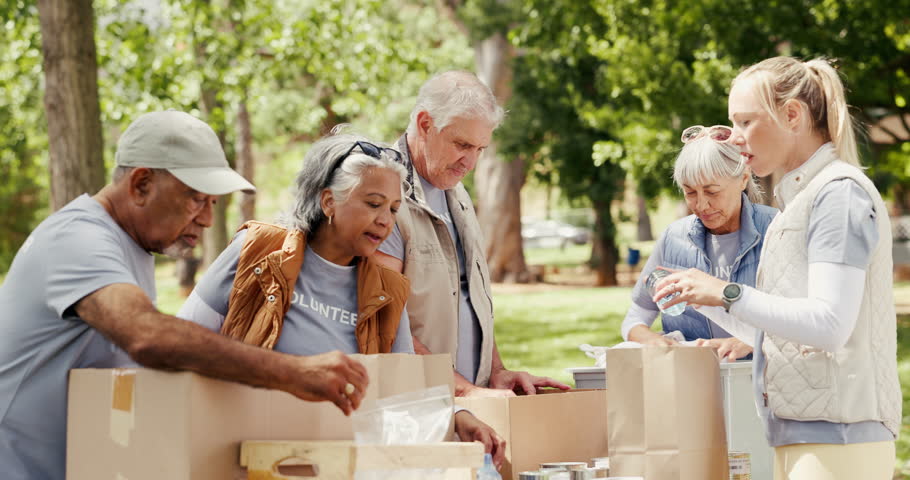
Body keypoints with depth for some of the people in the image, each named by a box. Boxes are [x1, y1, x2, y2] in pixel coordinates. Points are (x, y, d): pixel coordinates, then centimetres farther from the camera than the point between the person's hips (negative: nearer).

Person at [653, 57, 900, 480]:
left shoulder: (841, 193, -10)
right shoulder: (798, 198, 18)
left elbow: (829, 325, -20)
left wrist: (728, 293, -16)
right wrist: (702, 296, 10)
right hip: (798, 435, 9)